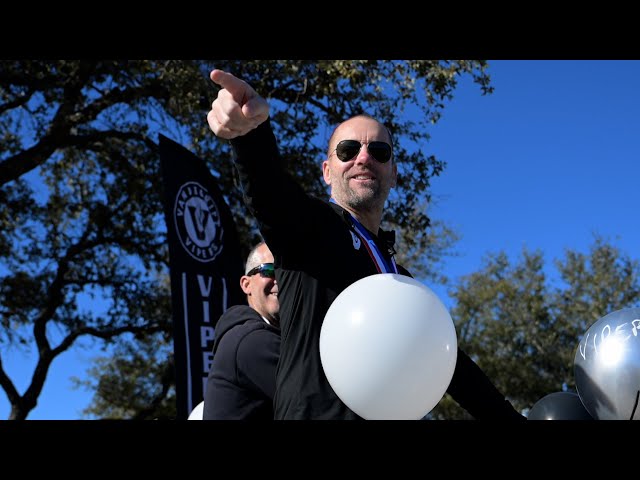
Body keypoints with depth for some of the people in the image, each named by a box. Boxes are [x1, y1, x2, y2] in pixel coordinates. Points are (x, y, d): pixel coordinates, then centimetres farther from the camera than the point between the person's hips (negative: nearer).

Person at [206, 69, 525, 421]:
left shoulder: (400, 279, 24)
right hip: (318, 414, -6)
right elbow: (268, 186, -19)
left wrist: (510, 417, 20)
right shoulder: (306, 224, 3)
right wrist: (251, 125, -40)